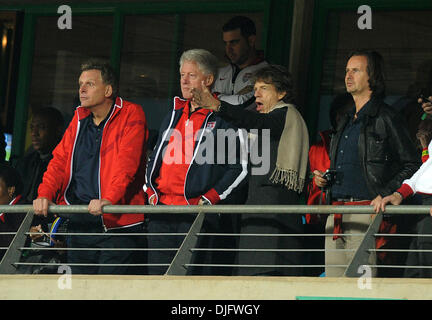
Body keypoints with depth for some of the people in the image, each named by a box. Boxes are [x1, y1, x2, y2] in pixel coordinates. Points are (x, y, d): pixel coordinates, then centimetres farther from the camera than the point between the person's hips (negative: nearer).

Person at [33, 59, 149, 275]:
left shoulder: (131, 115, -3)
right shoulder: (79, 119, 16)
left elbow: (126, 163, -16)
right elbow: (60, 159, 13)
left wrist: (110, 199, -30)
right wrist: (45, 194, -5)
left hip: (115, 222, -6)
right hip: (79, 222, 6)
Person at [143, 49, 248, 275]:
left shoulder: (222, 119, 0)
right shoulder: (173, 116, 20)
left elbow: (240, 166, -5)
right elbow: (156, 158, 27)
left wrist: (210, 198, -11)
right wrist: (151, 191, 10)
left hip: (197, 214, -6)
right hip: (162, 211, 6)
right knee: (158, 274, 2)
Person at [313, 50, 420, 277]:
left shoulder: (384, 118, -1)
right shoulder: (346, 123, 24)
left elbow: (412, 165, -5)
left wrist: (385, 194, -15)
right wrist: (323, 179, 14)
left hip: (366, 213, -8)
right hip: (336, 216, 8)